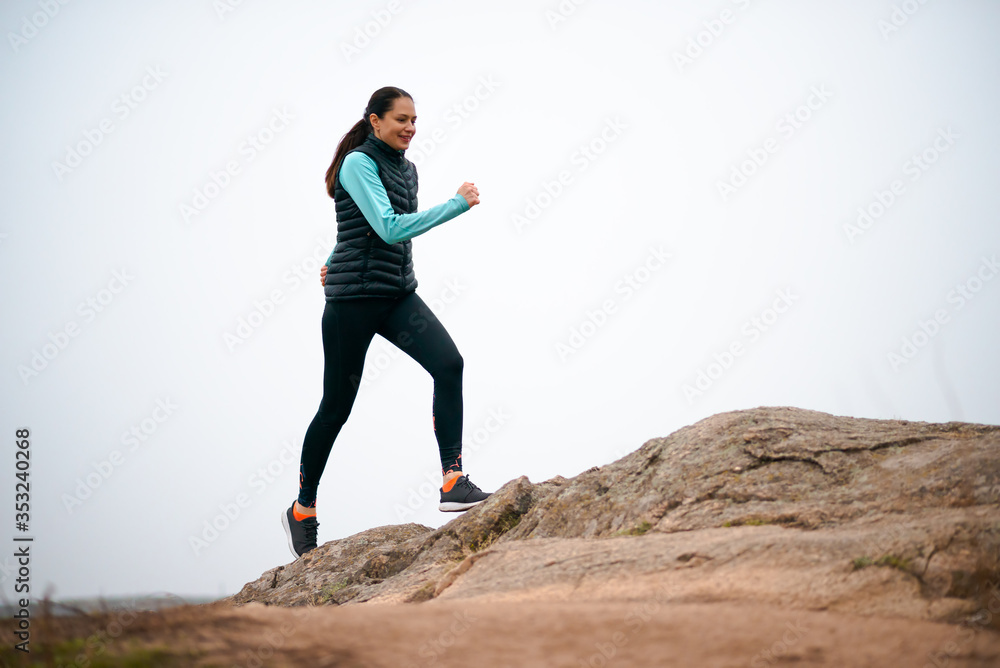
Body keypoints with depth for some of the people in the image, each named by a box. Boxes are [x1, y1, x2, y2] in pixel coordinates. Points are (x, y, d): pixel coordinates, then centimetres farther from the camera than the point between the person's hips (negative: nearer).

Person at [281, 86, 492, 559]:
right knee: (337, 406, 2)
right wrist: (457, 205, -22)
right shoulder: (358, 164, -11)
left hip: (397, 294, 7)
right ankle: (302, 510, 21)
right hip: (354, 296, -7)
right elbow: (390, 228, -23)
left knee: (449, 364, -18)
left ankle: (453, 483, -20)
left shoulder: (405, 168, 14)